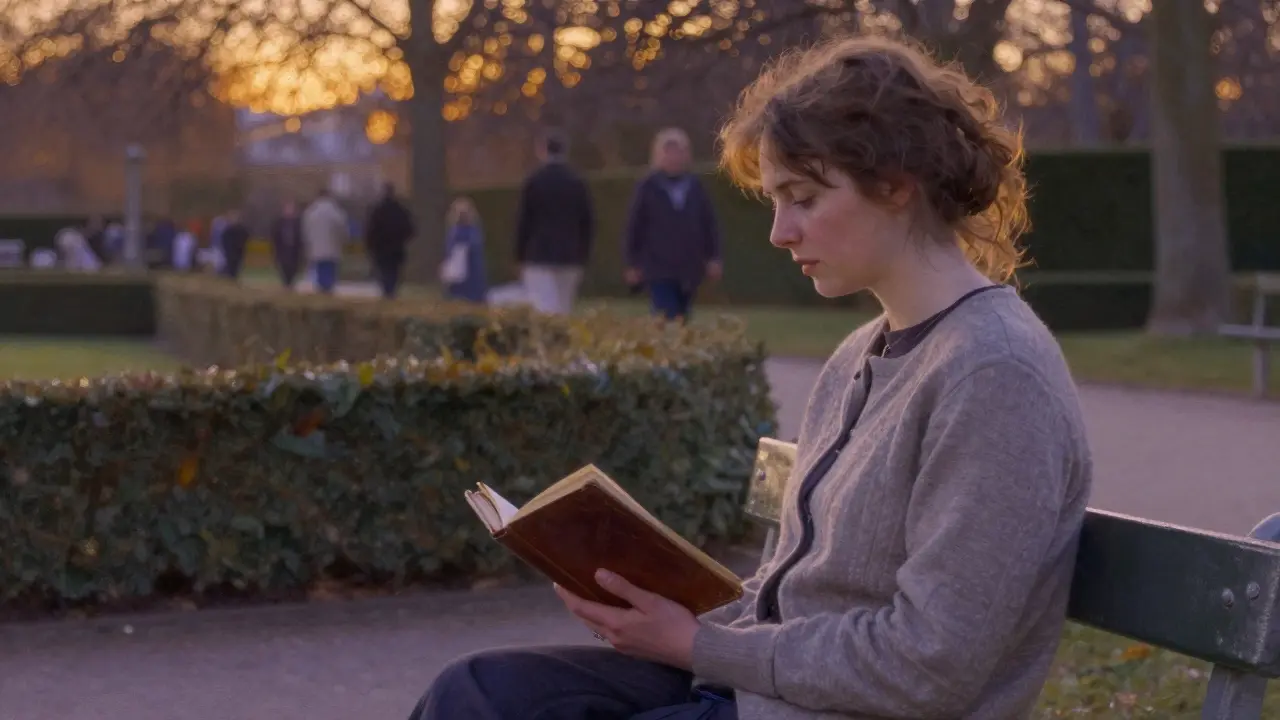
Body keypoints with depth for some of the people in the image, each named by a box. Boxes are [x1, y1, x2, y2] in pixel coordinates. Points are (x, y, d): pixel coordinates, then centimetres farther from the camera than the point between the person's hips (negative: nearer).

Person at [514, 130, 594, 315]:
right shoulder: (578, 183, 4)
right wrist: (582, 259, 11)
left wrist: (520, 258, 5)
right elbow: (588, 223, 5)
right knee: (564, 311, 9)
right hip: (570, 258, 3)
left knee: (544, 312, -9)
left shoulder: (533, 182, -3)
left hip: (539, 257, -3)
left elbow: (523, 221, -2)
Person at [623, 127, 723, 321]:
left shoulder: (696, 188, 5)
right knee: (668, 320, -14)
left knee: (681, 318, 12)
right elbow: (634, 227, 1)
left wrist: (713, 258, 5)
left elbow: (709, 224, 9)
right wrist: (633, 264, 2)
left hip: (689, 271, 4)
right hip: (658, 270, -4)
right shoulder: (647, 188, -2)